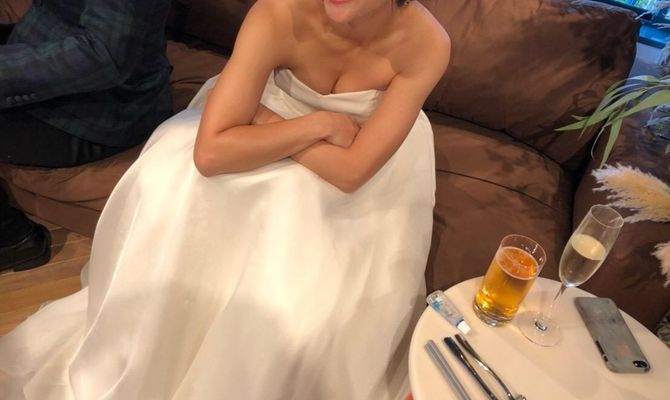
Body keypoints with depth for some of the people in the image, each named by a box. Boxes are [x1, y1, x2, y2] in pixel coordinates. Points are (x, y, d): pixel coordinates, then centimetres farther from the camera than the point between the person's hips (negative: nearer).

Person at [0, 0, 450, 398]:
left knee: (309, 286, -23)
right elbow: (211, 152, -34)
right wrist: (321, 124, -33)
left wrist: (266, 121, -25)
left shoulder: (426, 42, -28)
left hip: (372, 149, 0)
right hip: (271, 124, 1)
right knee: (165, 188, -21)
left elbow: (351, 170, -29)